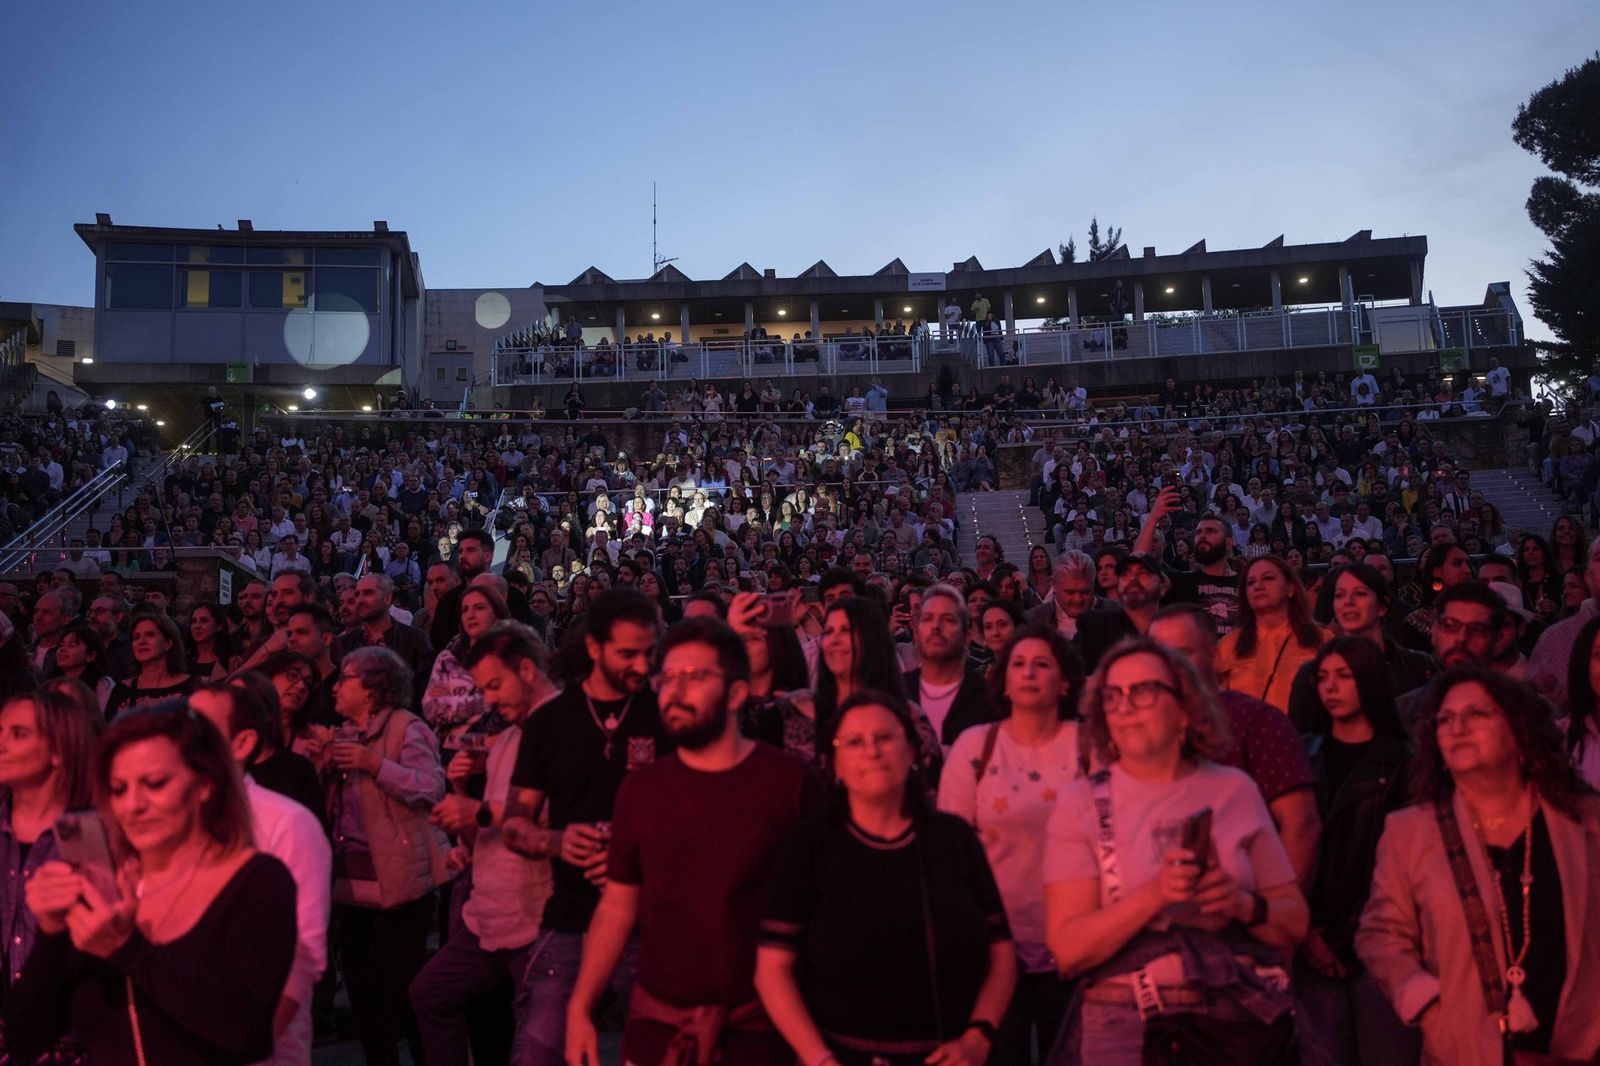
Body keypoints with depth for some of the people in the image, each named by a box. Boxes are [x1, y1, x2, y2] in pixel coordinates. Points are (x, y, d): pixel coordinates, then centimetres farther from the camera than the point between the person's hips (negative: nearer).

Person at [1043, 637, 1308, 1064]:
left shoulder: (1235, 790, 1)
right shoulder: (1082, 804, -5)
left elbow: (1294, 924, 5)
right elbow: (1068, 948, -12)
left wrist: (1245, 905, -15)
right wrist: (1154, 895, -24)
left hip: (1246, 1021, 2)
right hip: (1128, 1028, -2)